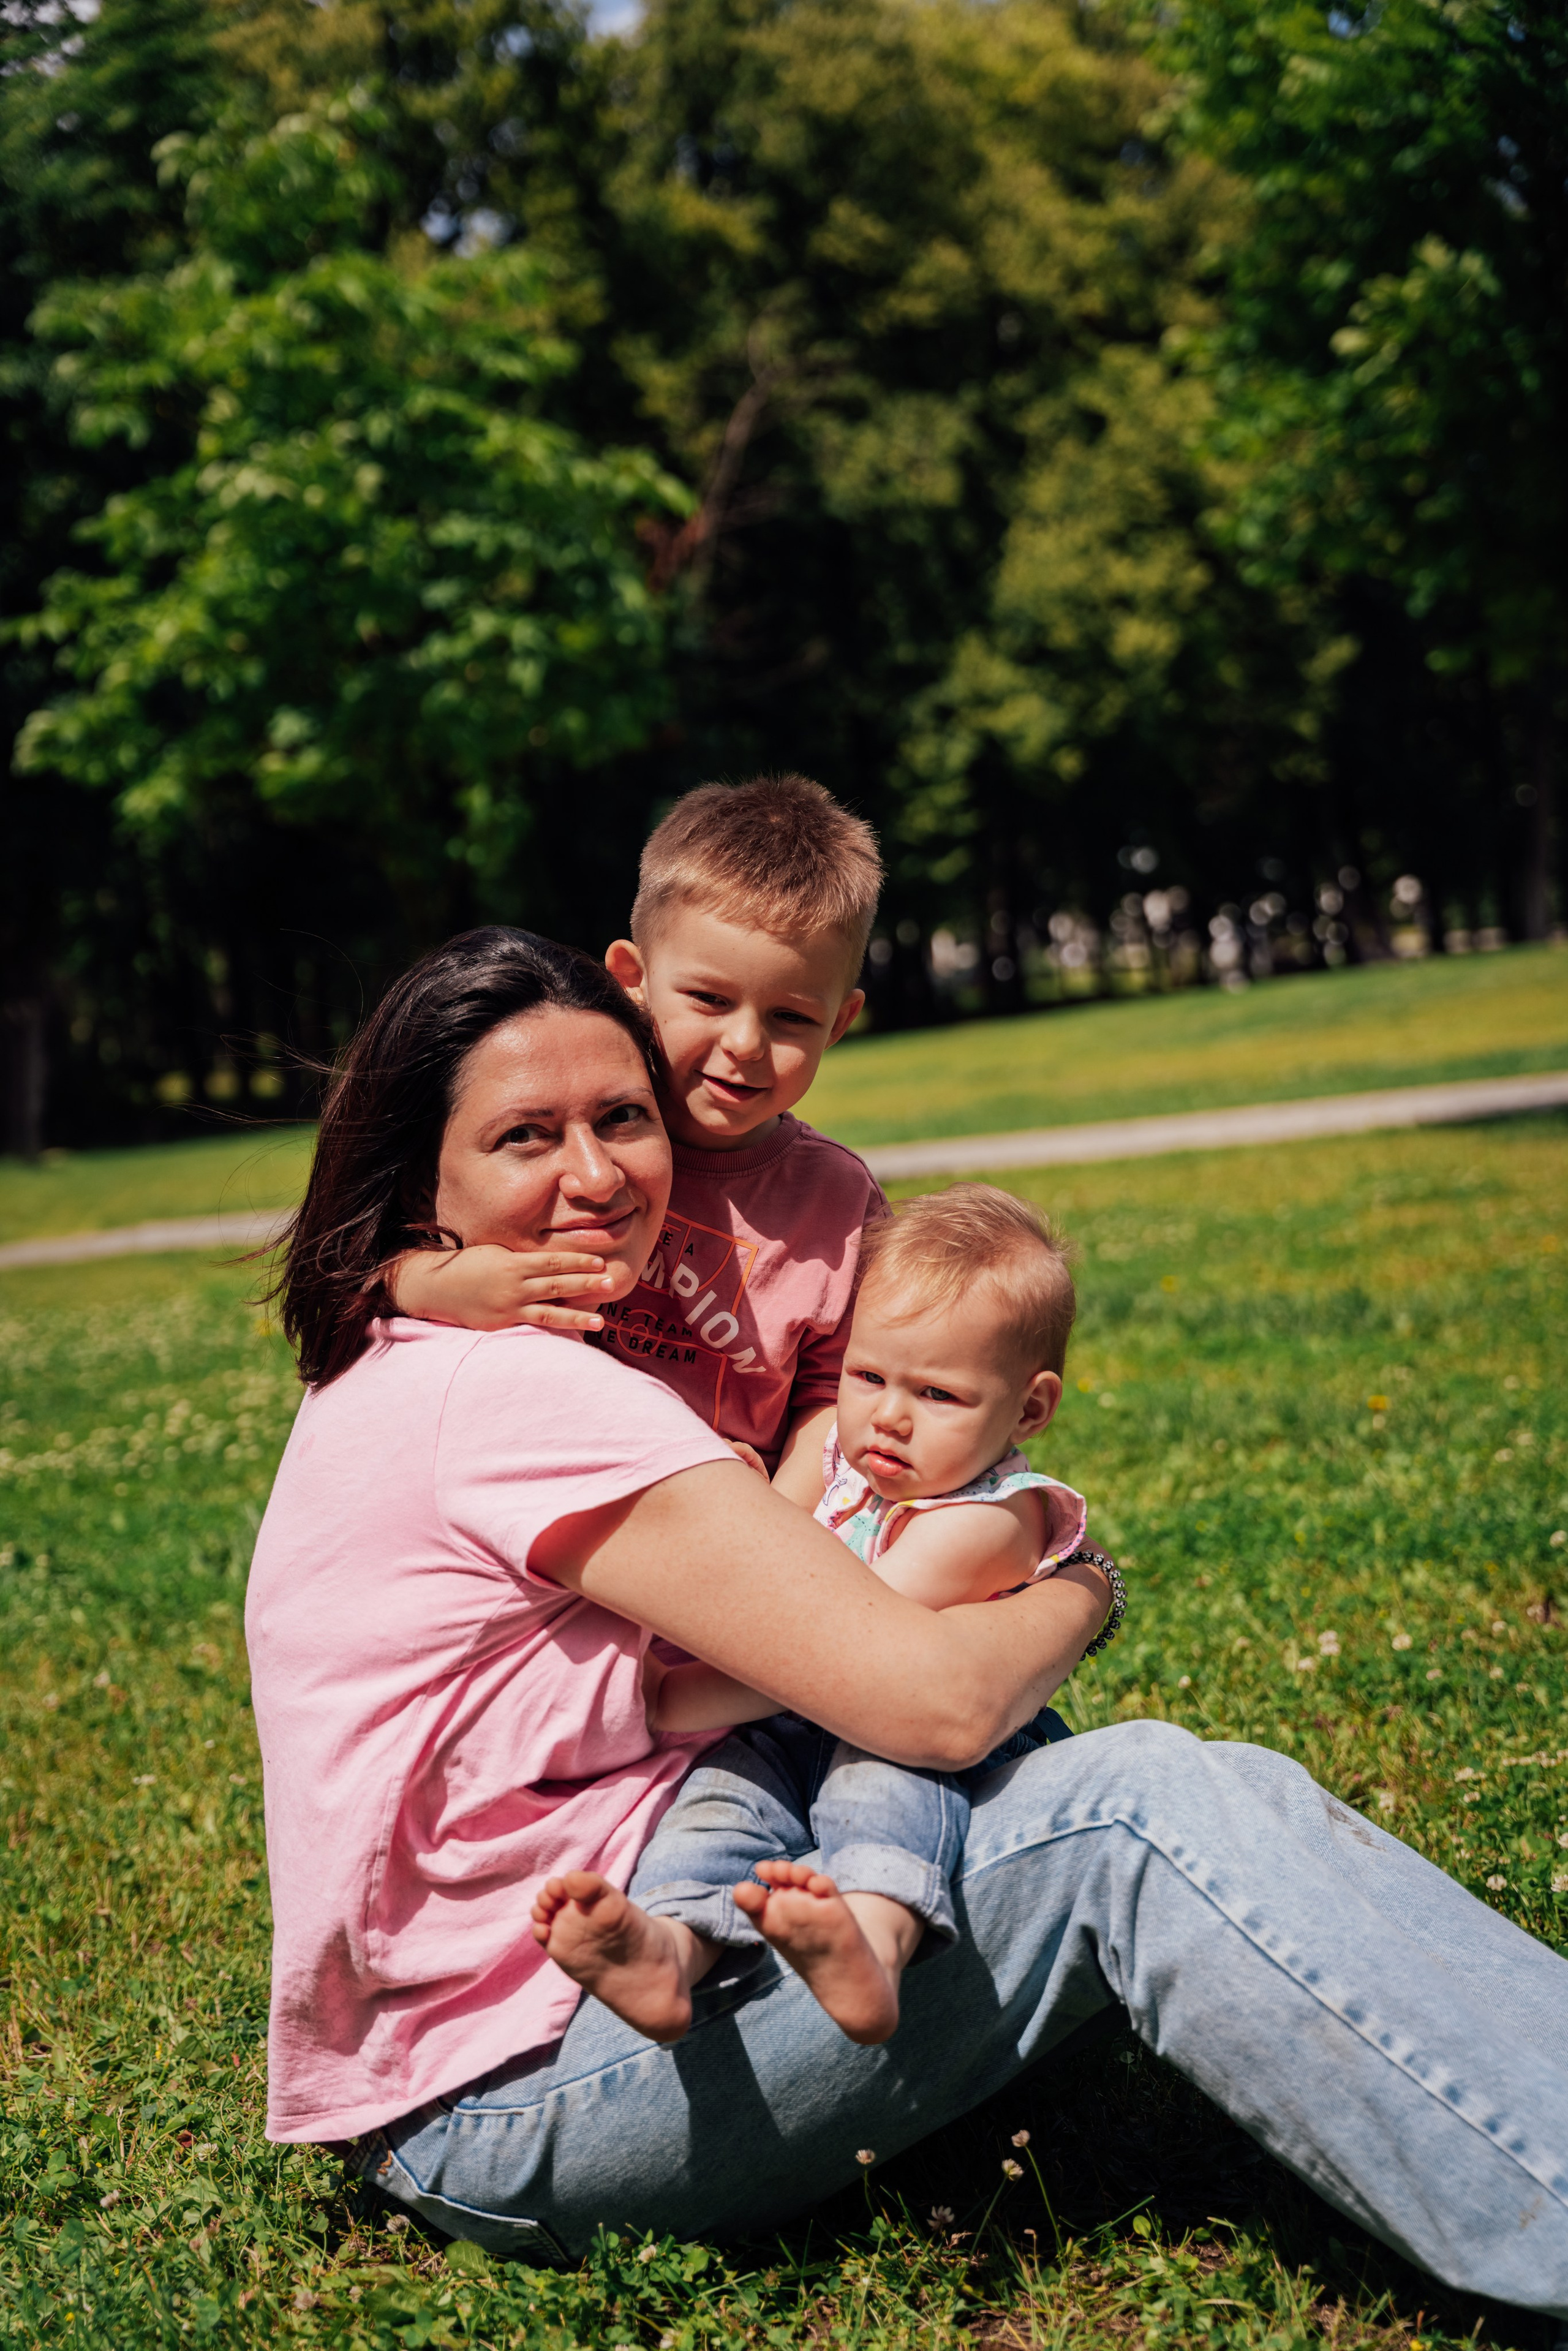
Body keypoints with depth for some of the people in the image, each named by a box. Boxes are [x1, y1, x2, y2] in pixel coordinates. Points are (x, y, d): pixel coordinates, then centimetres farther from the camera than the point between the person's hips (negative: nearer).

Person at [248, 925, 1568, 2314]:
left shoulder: (422, 1377, 13)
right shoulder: (511, 1392, -21)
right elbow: (934, 1697, -24)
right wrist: (1082, 1592, -3)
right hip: (504, 2105, -10)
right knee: (1134, 1814, -25)